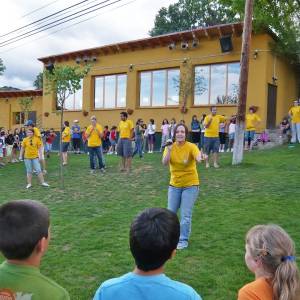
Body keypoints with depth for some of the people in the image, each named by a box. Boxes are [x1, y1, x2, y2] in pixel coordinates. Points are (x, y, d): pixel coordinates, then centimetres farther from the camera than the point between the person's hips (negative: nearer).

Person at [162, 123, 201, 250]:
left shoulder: (191, 146, -14)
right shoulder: (170, 147, -5)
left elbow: (198, 157, -35)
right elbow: (164, 163, -18)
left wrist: (199, 158, -58)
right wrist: (169, 150, -33)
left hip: (190, 185, -3)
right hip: (174, 184, 3)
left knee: (185, 215, -4)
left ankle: (183, 240, 14)